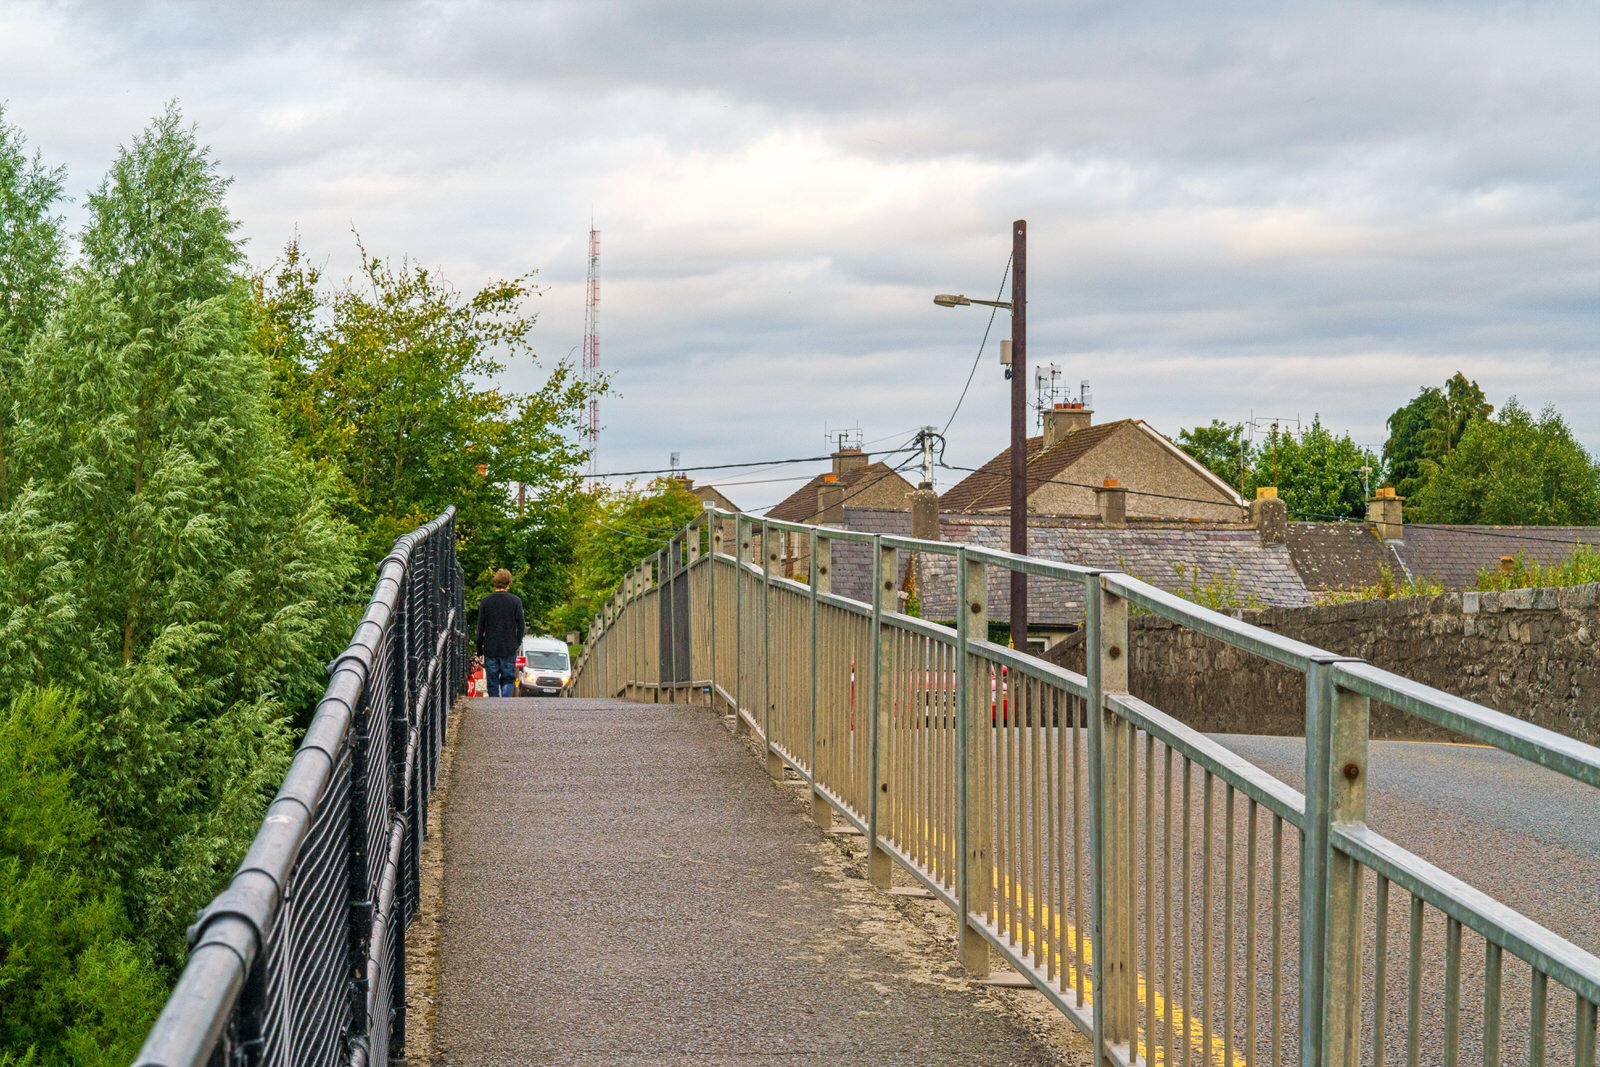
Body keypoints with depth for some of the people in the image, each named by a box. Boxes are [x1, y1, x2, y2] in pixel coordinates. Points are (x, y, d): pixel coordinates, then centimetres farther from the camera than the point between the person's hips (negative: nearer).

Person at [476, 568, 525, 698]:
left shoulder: (485, 601, -1)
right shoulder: (515, 601, -4)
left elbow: (480, 628, 2)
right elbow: (521, 626, -2)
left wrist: (479, 650, 9)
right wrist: (518, 644, 11)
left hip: (490, 649, 1)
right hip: (509, 649, -1)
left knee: (493, 683, 8)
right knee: (508, 680, 6)